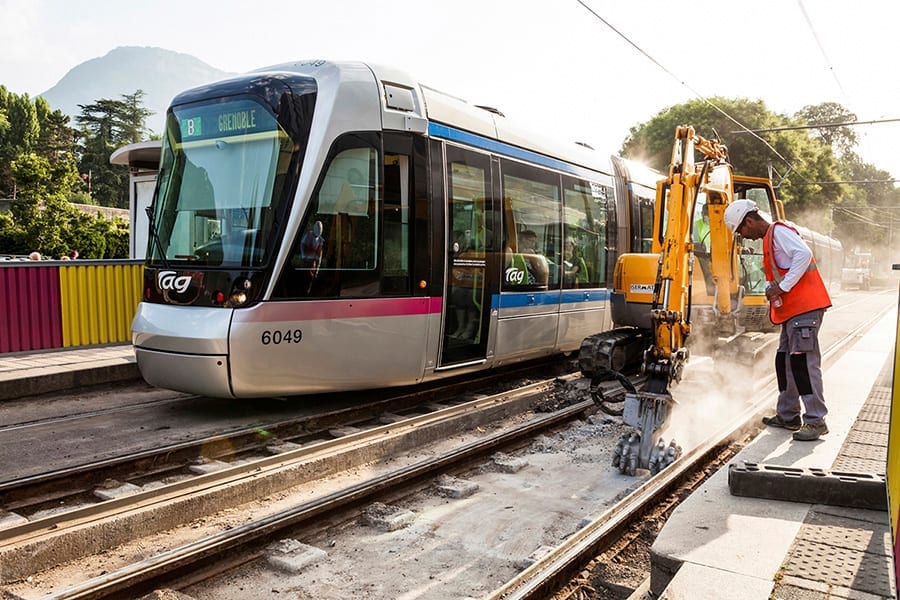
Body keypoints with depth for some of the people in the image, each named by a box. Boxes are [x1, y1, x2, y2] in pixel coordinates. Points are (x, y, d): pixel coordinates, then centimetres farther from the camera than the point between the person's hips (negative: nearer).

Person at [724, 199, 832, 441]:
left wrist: (783, 287, -23)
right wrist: (771, 289, 2)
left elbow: (804, 254, -24)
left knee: (804, 360, -12)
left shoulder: (779, 231, -8)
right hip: (792, 310, 11)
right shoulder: (769, 239, 22)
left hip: (805, 306, -11)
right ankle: (788, 415, 22)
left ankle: (816, 421, -8)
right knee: (785, 360, 13)